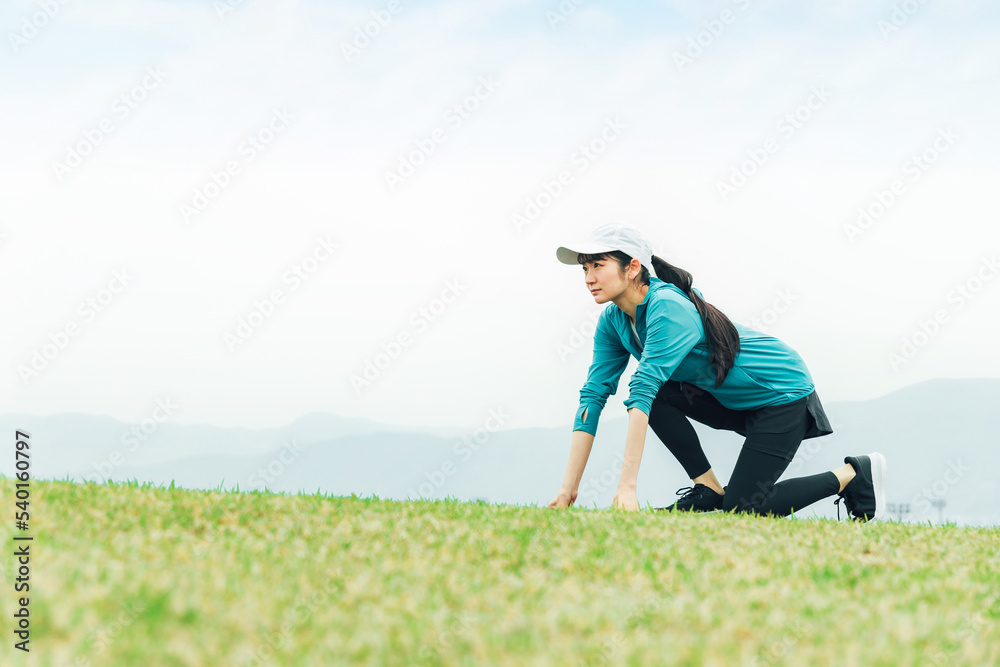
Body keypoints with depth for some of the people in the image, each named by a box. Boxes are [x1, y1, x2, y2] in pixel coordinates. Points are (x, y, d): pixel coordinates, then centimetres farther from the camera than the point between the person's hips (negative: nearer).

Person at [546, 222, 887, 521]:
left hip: (783, 393, -8)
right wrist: (568, 489, -14)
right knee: (657, 396, -14)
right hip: (732, 402, 8)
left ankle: (854, 475, 4)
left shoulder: (667, 308, -31)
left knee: (740, 509, -13)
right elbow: (593, 396, -8)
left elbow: (642, 389, -39)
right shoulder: (613, 321, -6)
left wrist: (627, 486, -47)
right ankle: (708, 489, -3)